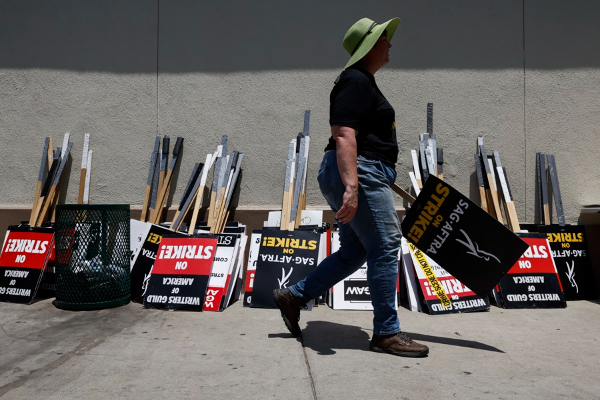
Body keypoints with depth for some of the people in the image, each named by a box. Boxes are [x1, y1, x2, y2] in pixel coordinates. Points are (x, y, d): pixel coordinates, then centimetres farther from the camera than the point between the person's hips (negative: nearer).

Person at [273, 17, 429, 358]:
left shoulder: (364, 82, 23)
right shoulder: (356, 81, -11)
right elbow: (344, 137, -23)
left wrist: (380, 184, 33)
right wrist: (351, 188, -33)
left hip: (360, 176, 11)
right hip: (360, 174, -11)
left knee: (353, 252, 13)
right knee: (385, 247, -6)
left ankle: (293, 296, 21)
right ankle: (386, 333, 5)